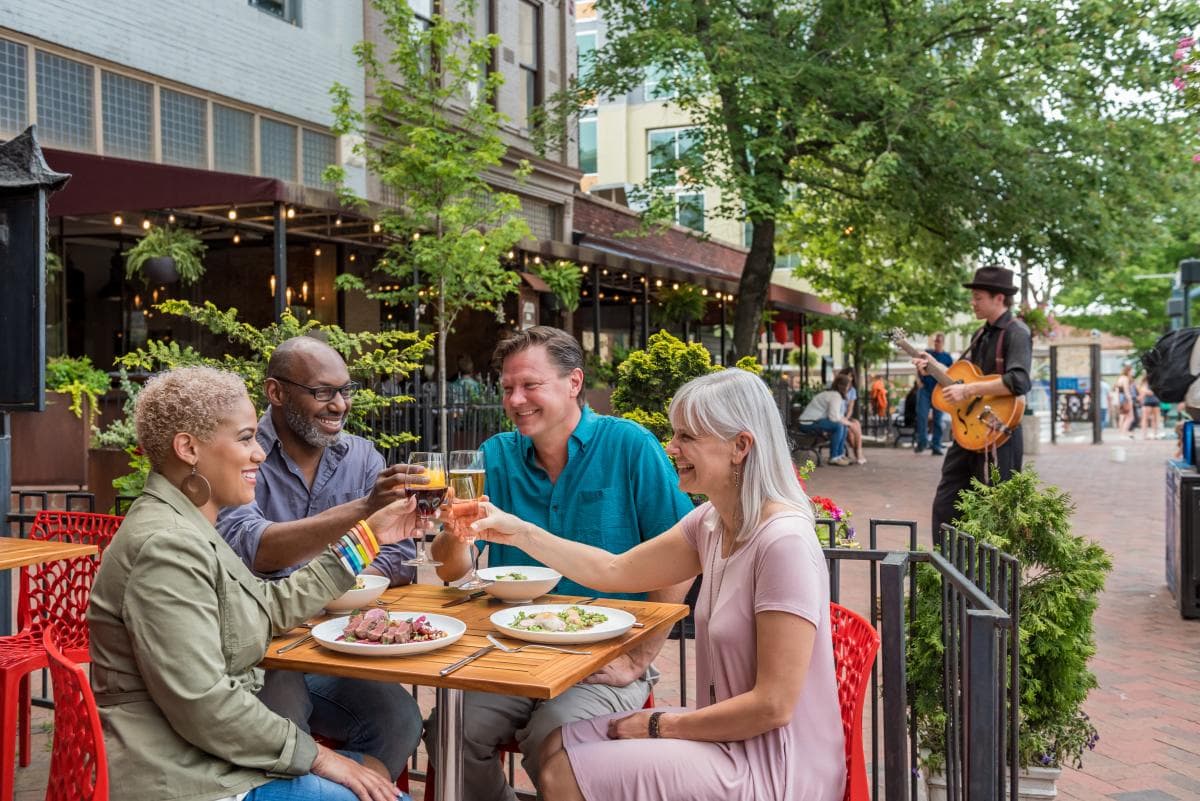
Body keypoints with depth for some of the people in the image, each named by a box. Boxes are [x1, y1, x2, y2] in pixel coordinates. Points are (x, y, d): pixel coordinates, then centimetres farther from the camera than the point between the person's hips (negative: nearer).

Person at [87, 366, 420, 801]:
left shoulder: (187, 529, 10)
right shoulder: (167, 545, -22)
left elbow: (272, 605, 14)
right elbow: (202, 705, -26)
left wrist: (367, 536, 14)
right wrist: (316, 756, -15)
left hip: (210, 758, 10)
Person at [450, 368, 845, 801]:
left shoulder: (783, 541, -25)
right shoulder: (713, 522, 2)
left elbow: (773, 705, -24)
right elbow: (614, 571, 10)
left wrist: (660, 726, -13)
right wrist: (520, 532, 3)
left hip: (773, 763, -8)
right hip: (728, 732, 8)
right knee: (559, 745, 10)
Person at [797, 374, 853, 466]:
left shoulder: (833, 394, 15)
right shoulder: (835, 396, -17)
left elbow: (838, 415, 14)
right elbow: (833, 417, -25)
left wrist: (845, 421, -5)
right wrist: (847, 422, -9)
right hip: (808, 423, -11)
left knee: (844, 426, 9)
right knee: (838, 426, -24)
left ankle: (840, 454, 13)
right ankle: (833, 458, -16)